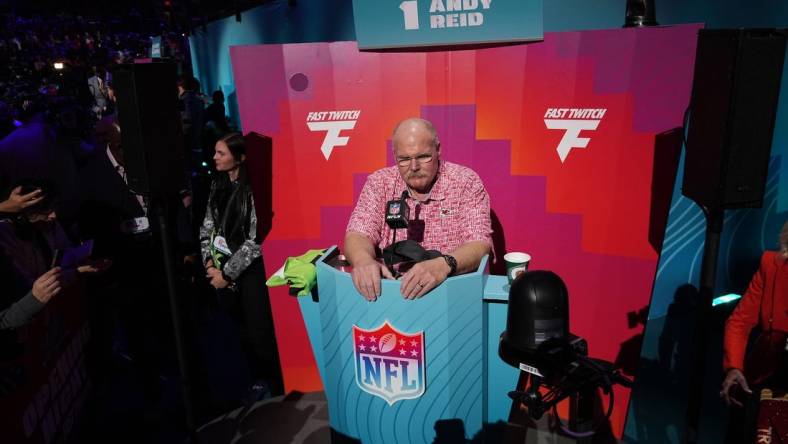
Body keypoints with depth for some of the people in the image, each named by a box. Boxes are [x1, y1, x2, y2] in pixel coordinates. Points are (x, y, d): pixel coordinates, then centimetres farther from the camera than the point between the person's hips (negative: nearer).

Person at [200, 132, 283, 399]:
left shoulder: (252, 190, -14)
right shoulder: (218, 186, 7)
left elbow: (254, 241, -16)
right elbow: (207, 227, 11)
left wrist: (227, 273, -11)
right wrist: (209, 262, -1)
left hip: (249, 271, -6)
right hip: (221, 270, 6)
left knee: (259, 332, 0)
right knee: (242, 330, 15)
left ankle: (277, 387, 17)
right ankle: (258, 381, 31)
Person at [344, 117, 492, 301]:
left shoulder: (466, 182, -4)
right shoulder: (379, 183, 3)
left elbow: (480, 244, -13)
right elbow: (358, 234, -4)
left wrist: (444, 265, -34)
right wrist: (364, 260, -29)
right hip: (388, 287, 2)